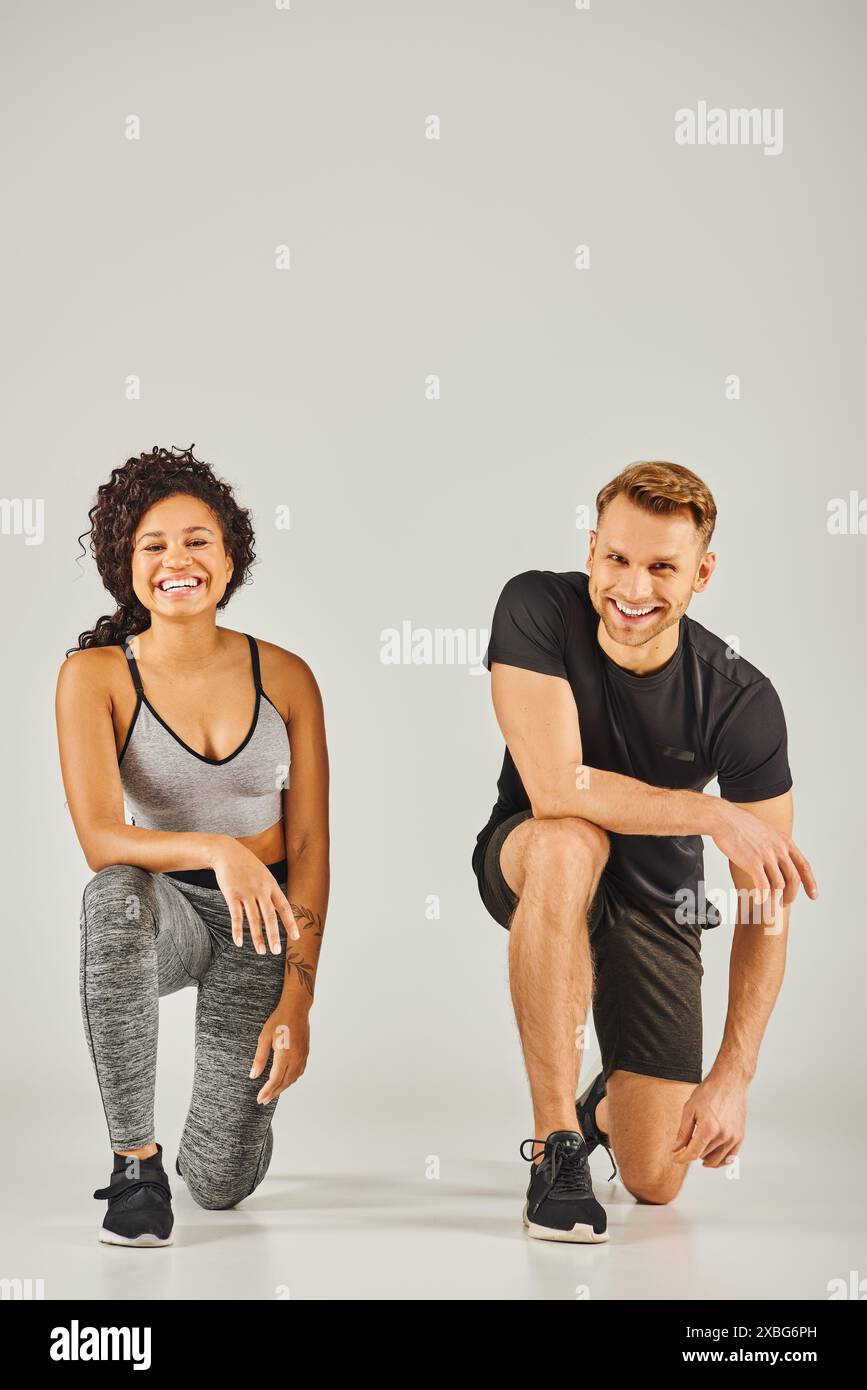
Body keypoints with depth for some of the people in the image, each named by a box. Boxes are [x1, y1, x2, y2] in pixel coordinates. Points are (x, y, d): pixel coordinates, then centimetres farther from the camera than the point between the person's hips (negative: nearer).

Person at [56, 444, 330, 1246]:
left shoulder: (285, 677, -5)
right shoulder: (96, 675, -11)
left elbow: (310, 846, -4)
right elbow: (100, 839, -22)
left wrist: (298, 996, -12)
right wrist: (216, 851, -41)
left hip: (265, 920, 1)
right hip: (166, 911, -1)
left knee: (221, 1186, -10)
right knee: (114, 896, -41)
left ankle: (239, 1092, 31)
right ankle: (135, 1160, -24)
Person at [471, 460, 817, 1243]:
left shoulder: (743, 701, -21)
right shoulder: (538, 610, -22)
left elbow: (766, 904, -17)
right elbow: (554, 789, -32)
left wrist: (734, 1076, -22)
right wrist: (712, 814, -30)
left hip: (655, 900, 1)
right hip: (530, 867, -1)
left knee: (656, 1183, -7)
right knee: (570, 842, -40)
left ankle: (607, 1104, 34)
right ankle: (556, 1144, -28)